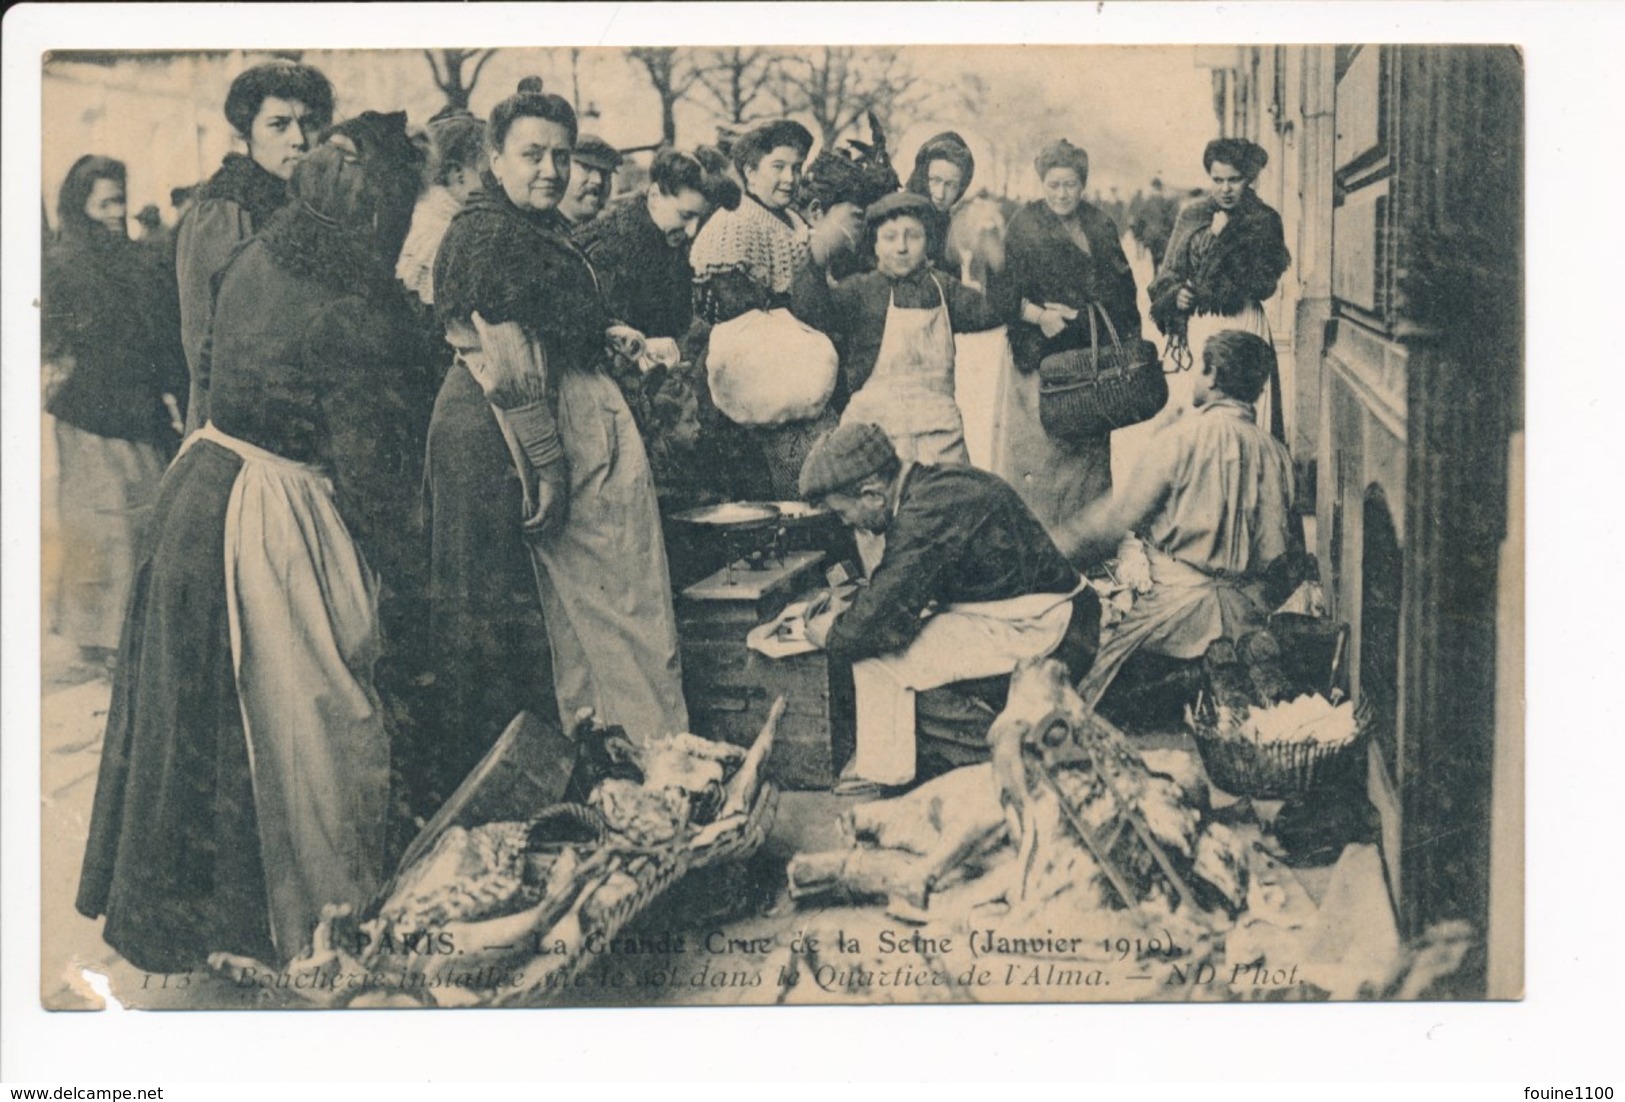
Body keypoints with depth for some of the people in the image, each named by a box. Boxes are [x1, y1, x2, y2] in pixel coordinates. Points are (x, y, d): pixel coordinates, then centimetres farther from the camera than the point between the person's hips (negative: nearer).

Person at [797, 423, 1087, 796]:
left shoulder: (928, 514, -27)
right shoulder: (930, 488, 5)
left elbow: (884, 622, -26)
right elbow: (895, 588, 19)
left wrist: (831, 636, -8)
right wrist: (846, 610, 6)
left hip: (1022, 629, -10)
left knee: (877, 658, -13)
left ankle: (881, 778, 2)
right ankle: (877, 756, 17)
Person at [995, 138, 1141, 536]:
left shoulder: (1100, 228, 13)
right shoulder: (1023, 226, 1)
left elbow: (1123, 292, 13)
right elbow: (1005, 292, -6)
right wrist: (1037, 315, -22)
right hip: (1041, 358, -4)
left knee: (1090, 450, 5)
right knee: (1039, 448, -7)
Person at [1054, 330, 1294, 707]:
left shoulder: (1186, 435, -7)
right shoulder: (1275, 453, 7)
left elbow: (1120, 516, -2)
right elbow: (1276, 550, 12)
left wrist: (1058, 547, 10)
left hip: (1181, 608, -6)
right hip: (1247, 614, 6)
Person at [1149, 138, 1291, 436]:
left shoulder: (1263, 221, 3)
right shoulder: (1191, 216, 10)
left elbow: (1264, 285, -7)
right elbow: (1169, 273, 15)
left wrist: (1225, 239, -9)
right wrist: (1175, 294, -8)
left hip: (1243, 324, -2)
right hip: (1197, 325, 2)